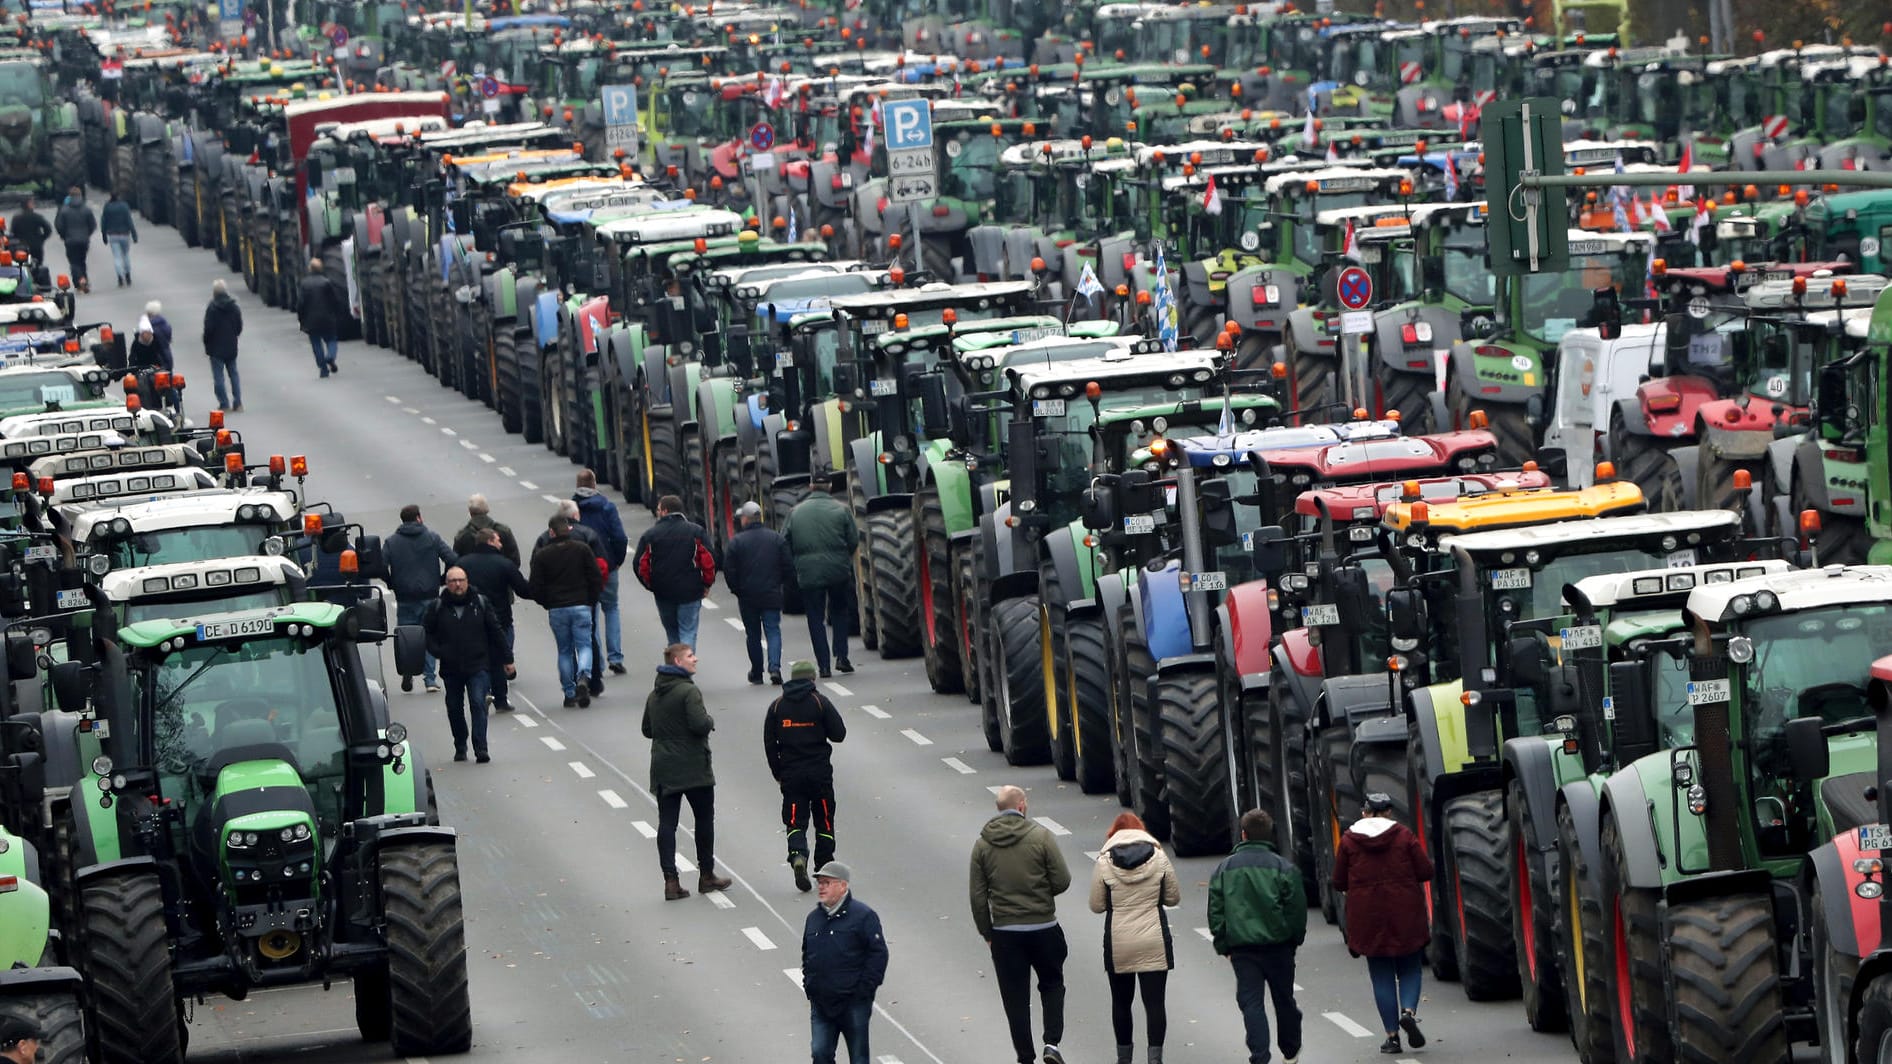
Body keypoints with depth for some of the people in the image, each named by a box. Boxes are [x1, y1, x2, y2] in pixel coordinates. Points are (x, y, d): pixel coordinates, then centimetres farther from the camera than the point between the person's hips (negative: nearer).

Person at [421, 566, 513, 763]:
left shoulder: (481, 603, 2)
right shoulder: (437, 607, 1)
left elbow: (496, 632, 8)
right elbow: (425, 633, 10)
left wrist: (507, 659, 10)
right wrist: (437, 651, -6)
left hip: (478, 667, -2)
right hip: (451, 669, 2)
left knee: (478, 703, -15)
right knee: (454, 709, 10)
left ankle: (480, 748, -18)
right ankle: (460, 748, 26)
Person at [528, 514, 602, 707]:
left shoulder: (541, 555, -1)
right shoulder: (582, 549, -1)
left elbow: (535, 587, -2)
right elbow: (597, 579, -2)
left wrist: (546, 604, 14)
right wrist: (590, 600, 11)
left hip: (556, 610, 1)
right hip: (581, 606, 0)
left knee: (564, 650, 11)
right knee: (584, 645, 5)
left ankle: (569, 693, 9)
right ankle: (582, 678, -24)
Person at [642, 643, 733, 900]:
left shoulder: (654, 695, 10)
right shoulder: (688, 691, -15)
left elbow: (647, 730, 17)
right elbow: (700, 724, -24)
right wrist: (710, 722, -3)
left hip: (663, 768, 6)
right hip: (693, 768, -6)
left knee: (666, 823, 2)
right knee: (704, 818, 9)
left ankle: (670, 880, -5)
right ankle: (706, 875, 16)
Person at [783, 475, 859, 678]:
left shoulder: (795, 512, 2)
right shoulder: (841, 510, -1)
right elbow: (854, 541, -2)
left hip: (809, 574, 0)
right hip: (839, 570, 0)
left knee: (816, 619, 5)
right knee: (839, 613, 18)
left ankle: (824, 665, 0)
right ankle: (841, 657, 7)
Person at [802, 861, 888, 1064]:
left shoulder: (863, 916, -8)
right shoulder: (814, 918, 11)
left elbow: (878, 954, -11)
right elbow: (807, 955, 21)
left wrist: (863, 990, -15)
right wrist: (809, 985, 9)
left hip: (853, 1002, -5)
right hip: (821, 1004, 5)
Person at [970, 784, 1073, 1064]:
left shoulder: (983, 844, 0)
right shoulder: (1040, 836, -8)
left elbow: (978, 896, 1)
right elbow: (1062, 881, -9)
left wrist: (986, 933, 10)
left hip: (1004, 932, 1)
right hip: (1043, 928, -1)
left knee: (1015, 998, 9)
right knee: (1052, 985, 17)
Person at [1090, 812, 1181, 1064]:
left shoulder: (1104, 862, -5)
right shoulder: (1158, 857, -2)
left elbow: (1096, 905, 0)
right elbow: (1174, 897, 5)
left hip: (1118, 944, 0)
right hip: (1154, 943, 0)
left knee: (1121, 1002, 15)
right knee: (1155, 1001, 0)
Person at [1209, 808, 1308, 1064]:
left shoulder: (1224, 868, 1)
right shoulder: (1283, 867, -4)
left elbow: (1215, 911, 3)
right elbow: (1297, 908, -3)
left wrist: (1222, 945, 10)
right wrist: (1295, 939, 11)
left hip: (1241, 947, 0)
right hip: (1278, 945, 0)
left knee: (1251, 1003, -1)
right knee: (1284, 999, 16)